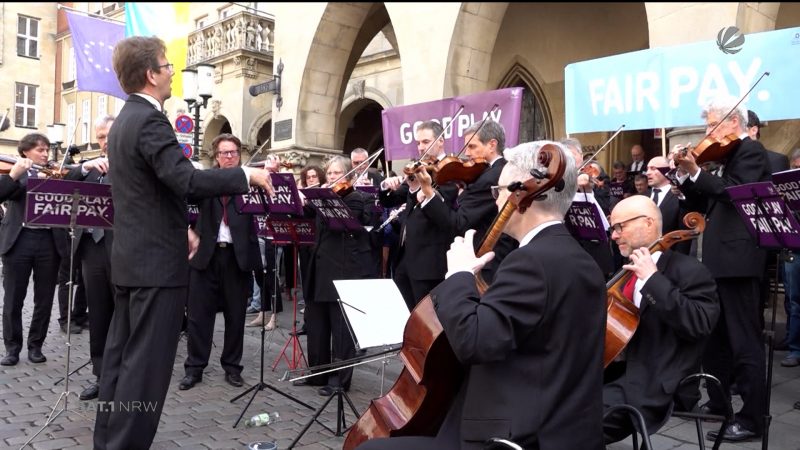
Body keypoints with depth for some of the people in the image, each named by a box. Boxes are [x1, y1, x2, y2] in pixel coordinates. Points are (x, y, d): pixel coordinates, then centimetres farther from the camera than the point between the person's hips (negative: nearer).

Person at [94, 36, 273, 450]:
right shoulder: (150, 121, -17)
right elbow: (186, 181, -29)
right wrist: (246, 175, -19)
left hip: (131, 258, 10)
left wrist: (180, 227, 20)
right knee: (146, 363, -4)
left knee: (122, 355, 15)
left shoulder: (124, 120, 15)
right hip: (156, 261, -10)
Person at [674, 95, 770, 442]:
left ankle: (752, 418, 2)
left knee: (744, 341, -5)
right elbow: (706, 205, 16)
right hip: (720, 260, 10)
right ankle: (718, 401, 28)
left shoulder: (751, 150, -7)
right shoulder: (730, 155, 19)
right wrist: (685, 177, 4)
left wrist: (697, 173, -19)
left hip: (736, 260, -10)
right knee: (714, 336, 16)